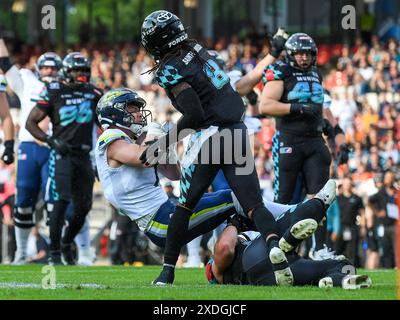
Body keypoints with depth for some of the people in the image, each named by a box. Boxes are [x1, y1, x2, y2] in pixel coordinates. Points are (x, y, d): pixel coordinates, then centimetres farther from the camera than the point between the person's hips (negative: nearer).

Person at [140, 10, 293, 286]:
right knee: (254, 204, -1)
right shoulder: (198, 50, 13)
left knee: (185, 206, 7)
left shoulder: (171, 70, -9)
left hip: (211, 136, -6)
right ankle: (274, 245, -28)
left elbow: (194, 115, -15)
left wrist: (164, 144, -8)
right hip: (238, 132, 6)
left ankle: (168, 272, 11)